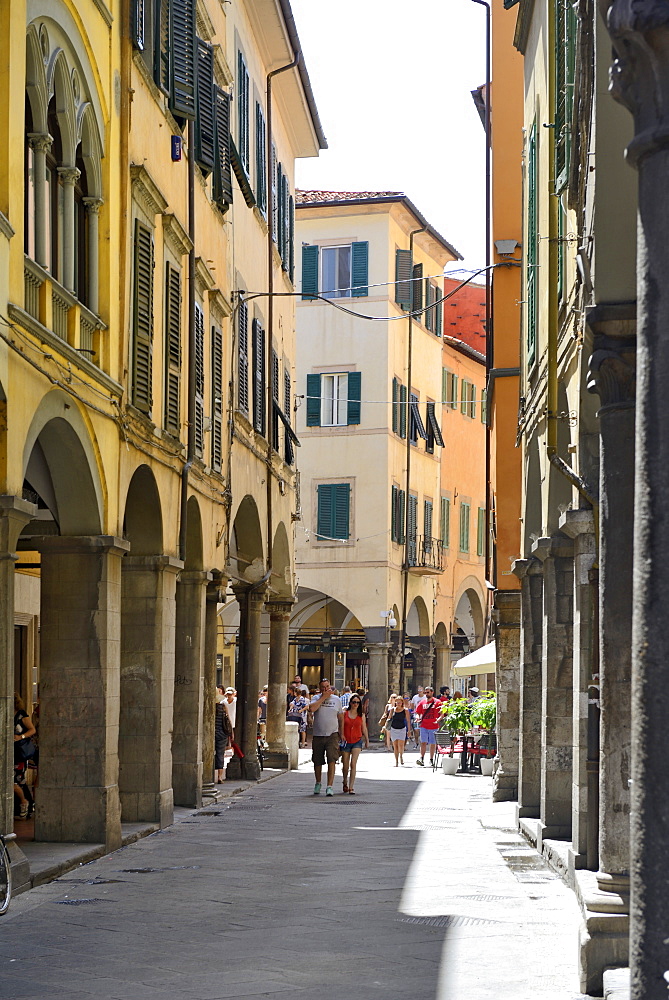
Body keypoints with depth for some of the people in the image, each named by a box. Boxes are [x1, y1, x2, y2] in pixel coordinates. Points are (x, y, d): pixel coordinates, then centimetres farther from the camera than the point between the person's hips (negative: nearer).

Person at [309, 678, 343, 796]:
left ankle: (329, 786, -14)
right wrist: (323, 697, -13)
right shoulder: (316, 698, 3)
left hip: (332, 735, 0)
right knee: (317, 762, 10)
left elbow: (341, 717, 15)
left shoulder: (336, 699, 8)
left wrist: (341, 733, 9)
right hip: (318, 735, 1)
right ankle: (318, 783, 32)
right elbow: (312, 709, -19)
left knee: (332, 760, -14)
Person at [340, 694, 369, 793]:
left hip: (357, 741, 0)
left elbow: (364, 728, 15)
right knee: (345, 766, 7)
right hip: (346, 742, 0)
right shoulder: (344, 714, 1)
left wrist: (367, 740, 20)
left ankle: (351, 787, -14)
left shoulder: (361, 715, 6)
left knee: (353, 764, -14)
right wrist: (341, 738, -1)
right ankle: (345, 783, 34)